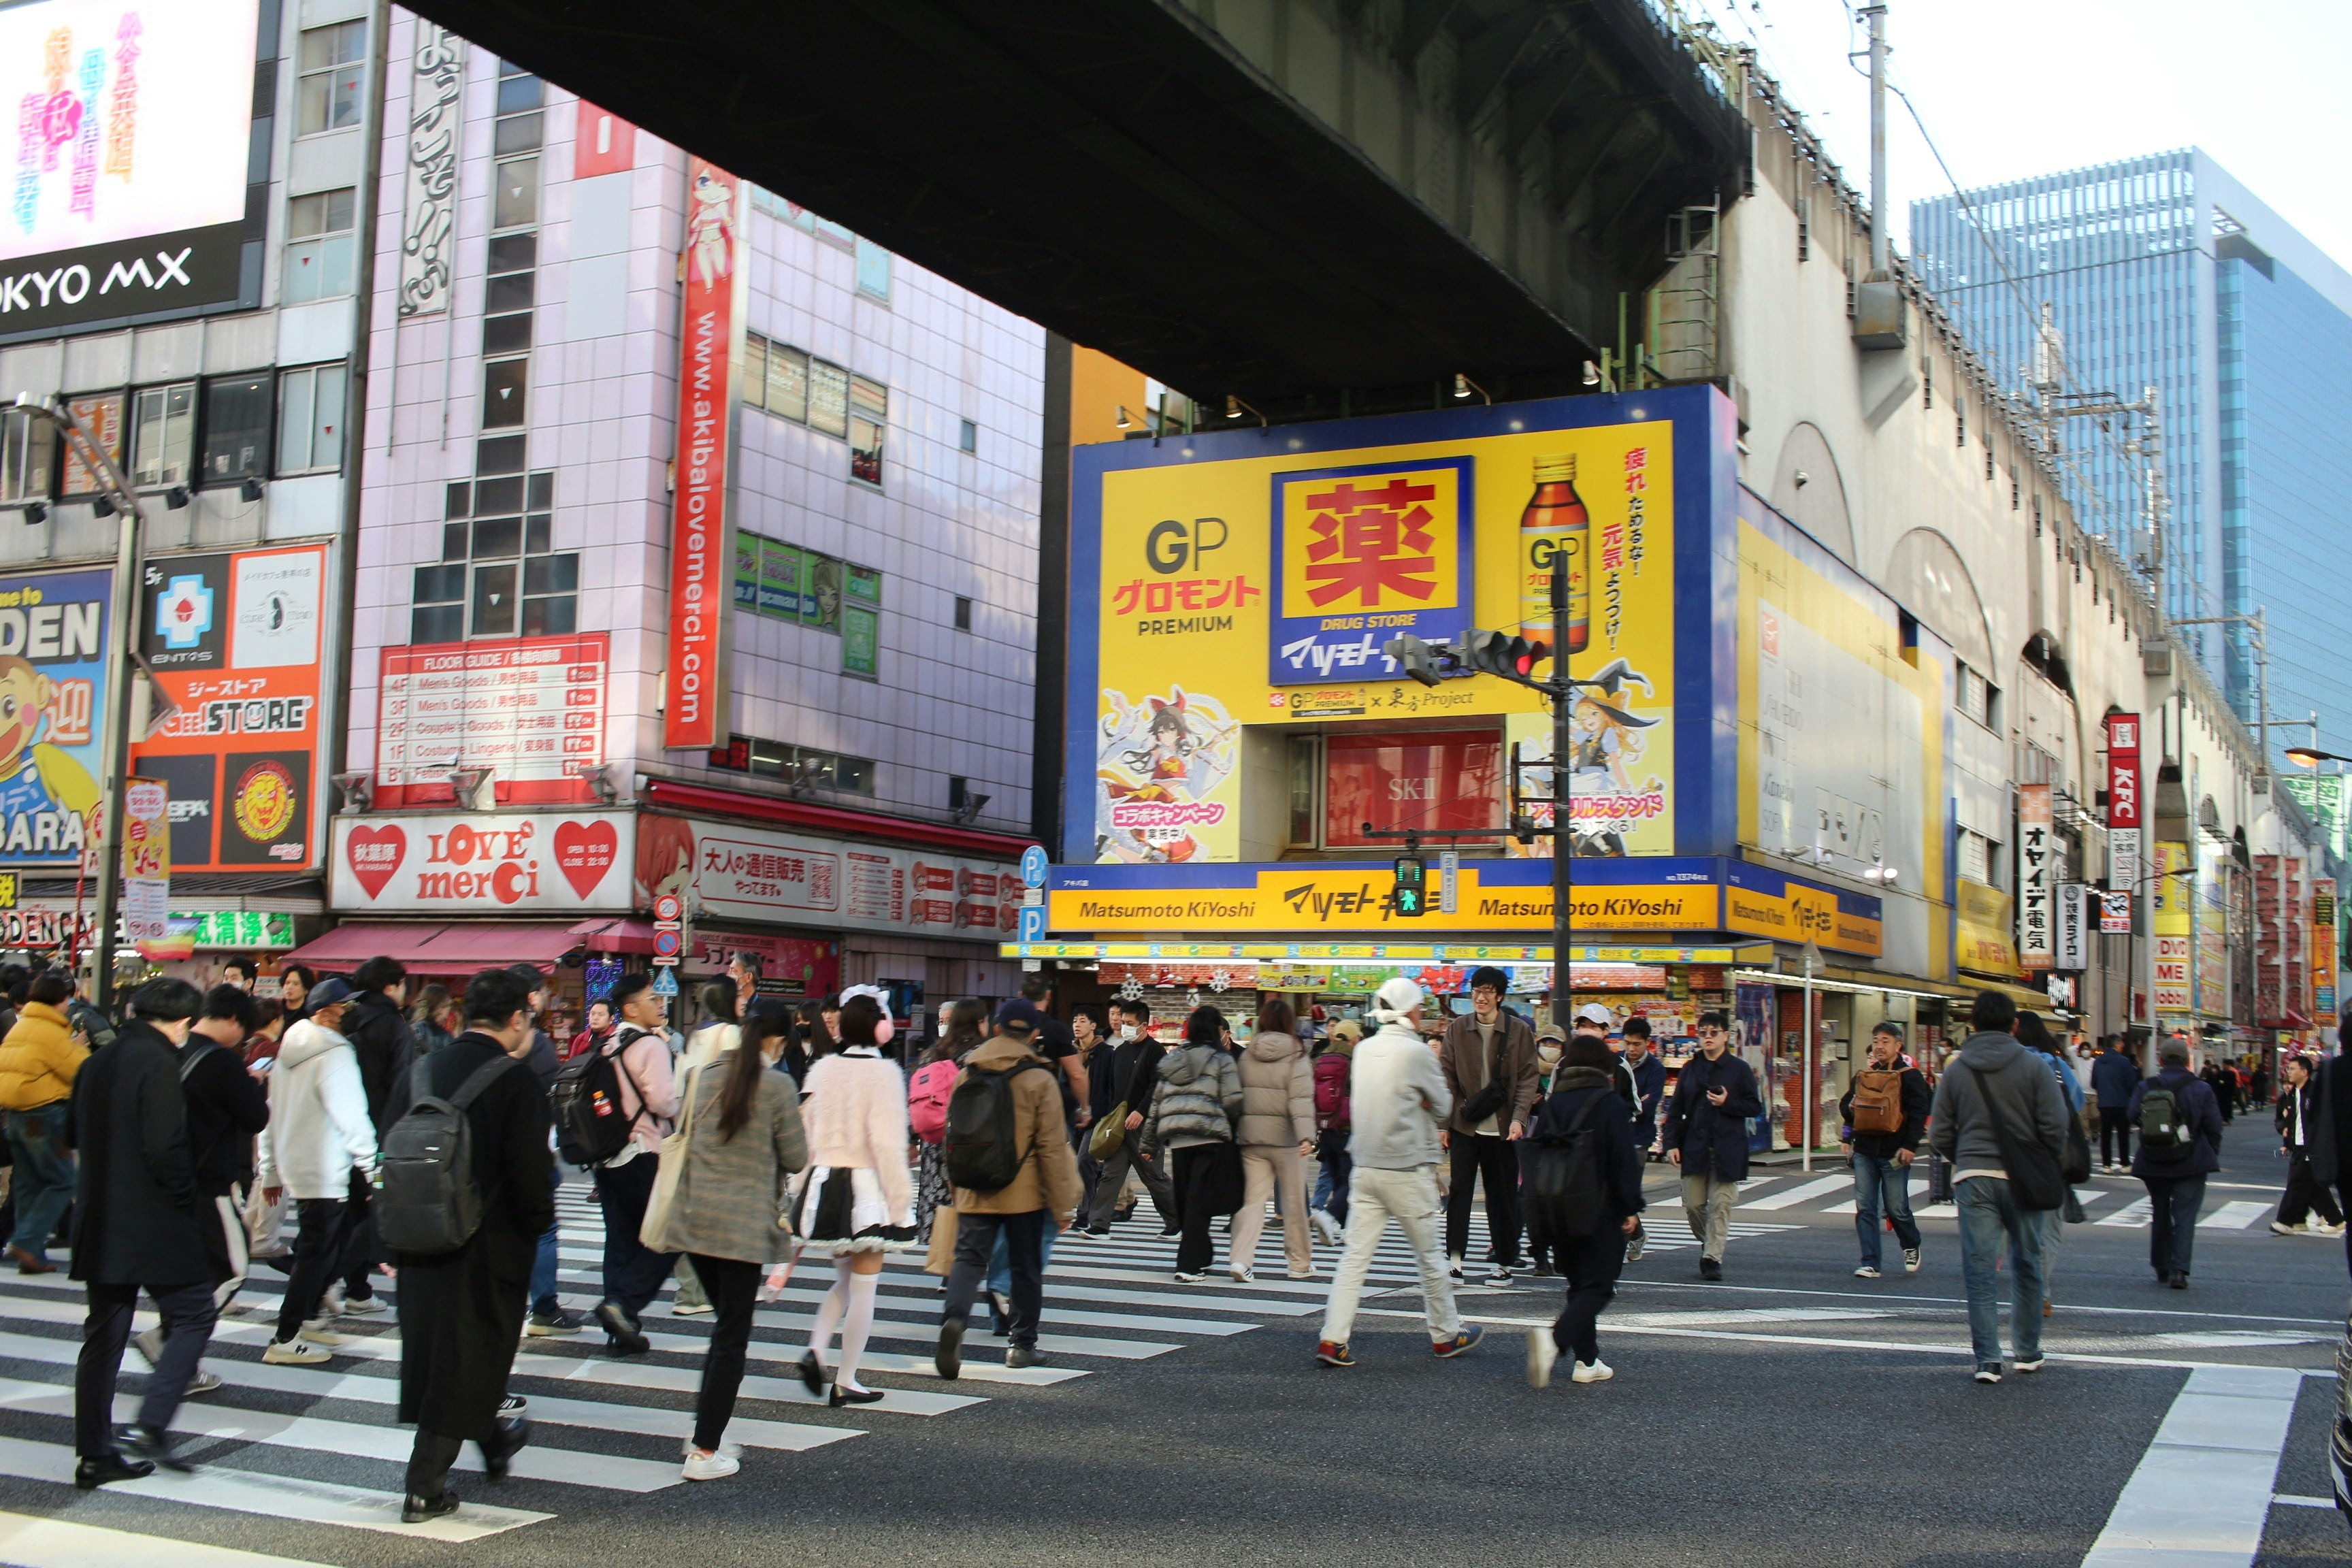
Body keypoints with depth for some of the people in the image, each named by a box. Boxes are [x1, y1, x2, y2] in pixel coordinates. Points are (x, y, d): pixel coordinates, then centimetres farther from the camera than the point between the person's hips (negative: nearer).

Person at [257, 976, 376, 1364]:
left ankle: (311, 1315, 29)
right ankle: (286, 1340, 2)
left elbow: (272, 1114, 17)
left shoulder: (288, 1050, 12)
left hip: (294, 1166, 9)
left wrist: (271, 1171, 22)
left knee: (338, 1236, 21)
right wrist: (370, 1163, -12)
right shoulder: (334, 1054, -17)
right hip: (325, 1172, -9)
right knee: (316, 1252, -2)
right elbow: (351, 1115, -20)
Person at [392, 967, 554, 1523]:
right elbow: (531, 1171, -19)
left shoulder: (422, 1071, 2)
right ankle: (425, 1488, 8)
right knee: (467, 1358, 5)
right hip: (487, 1247, -6)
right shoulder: (516, 1081, -16)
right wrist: (537, 1222, -1)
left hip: (422, 1242, 6)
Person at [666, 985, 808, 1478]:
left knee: (727, 1323, 20)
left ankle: (705, 1432, 20)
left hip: (693, 1216, 6)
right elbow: (796, 1158, -4)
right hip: (744, 1223, -6)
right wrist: (802, 1119, 13)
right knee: (732, 1335, 3)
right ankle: (705, 1452, 4)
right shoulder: (777, 1086, -9)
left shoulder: (699, 1076, 7)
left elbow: (679, 1136, 15)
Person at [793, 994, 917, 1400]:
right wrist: (899, 1197, -11)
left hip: (824, 1181, 6)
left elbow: (807, 1129, 8)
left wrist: (805, 1185, 15)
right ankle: (846, 1382, 8)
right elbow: (887, 1141, -16)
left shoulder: (822, 1069, 4)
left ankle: (815, 1351, 2)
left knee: (844, 1280, 21)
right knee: (863, 1285, 4)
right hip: (866, 1185, -6)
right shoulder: (883, 1072, -12)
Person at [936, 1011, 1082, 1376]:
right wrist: (1063, 1205, -4)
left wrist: (958, 1187, 27)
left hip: (974, 1193, 2)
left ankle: (954, 1317, -26)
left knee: (969, 1259, 1)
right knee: (1026, 1268, 12)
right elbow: (1053, 1147, -10)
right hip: (1024, 1194, -2)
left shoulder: (967, 1075, 5)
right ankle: (1022, 1343, 19)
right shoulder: (1040, 1080, -8)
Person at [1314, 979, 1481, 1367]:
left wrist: (1411, 1104, 9)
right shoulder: (1417, 1052, -11)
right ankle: (1446, 1335, 22)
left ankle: (1333, 1338, -6)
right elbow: (1443, 1108, -2)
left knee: (1355, 1255, 2)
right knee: (1429, 1255, 9)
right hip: (1408, 1170, -5)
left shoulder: (1363, 1049, 6)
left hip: (1364, 1167, 5)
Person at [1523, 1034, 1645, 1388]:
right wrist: (1632, 1208, -6)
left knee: (1578, 1285, 17)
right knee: (1598, 1286, -3)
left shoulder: (1551, 1104, 6)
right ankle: (1555, 1339, -26)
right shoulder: (1608, 1104, -10)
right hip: (1601, 1213, -6)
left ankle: (1587, 1361, 16)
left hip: (1558, 1213, 6)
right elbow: (1626, 1160, -12)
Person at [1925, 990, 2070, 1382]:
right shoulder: (2033, 1066, -4)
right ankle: (2027, 1352, 24)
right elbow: (2055, 1126, -8)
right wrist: (2051, 1168, 7)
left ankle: (1988, 1359, -2)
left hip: (1973, 1177, 1)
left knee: (1980, 1269, 2)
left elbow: (1939, 1135, 3)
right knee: (2026, 1265, 15)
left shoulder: (1955, 1070, 3)